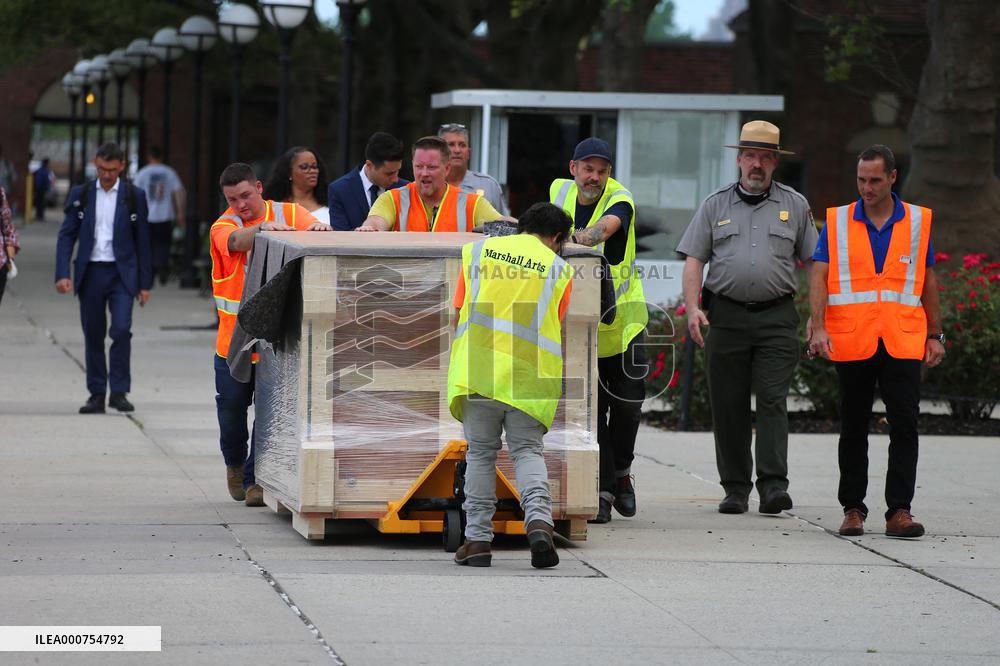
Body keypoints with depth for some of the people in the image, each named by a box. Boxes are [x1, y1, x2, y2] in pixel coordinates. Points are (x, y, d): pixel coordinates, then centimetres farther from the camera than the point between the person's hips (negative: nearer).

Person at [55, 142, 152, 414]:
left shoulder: (134, 196, 3)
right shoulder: (81, 195, 6)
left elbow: (142, 241, 6)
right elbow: (66, 235, 4)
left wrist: (145, 283, 4)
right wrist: (63, 274, -9)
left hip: (121, 273, -2)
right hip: (90, 272, 2)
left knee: (121, 330, -16)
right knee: (93, 335, 5)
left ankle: (119, 392, -9)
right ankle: (97, 395, 12)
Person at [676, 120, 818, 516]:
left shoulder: (795, 206, 11)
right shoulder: (716, 205, 11)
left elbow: (814, 262, 11)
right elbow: (694, 260, 7)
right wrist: (693, 308, -7)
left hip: (777, 317, -1)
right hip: (727, 315, 1)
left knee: (772, 400, -11)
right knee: (728, 406, 3)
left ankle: (773, 486, -16)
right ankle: (735, 489, 10)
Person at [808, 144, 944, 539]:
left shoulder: (918, 222, 9)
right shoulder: (836, 222, 6)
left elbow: (928, 282, 14)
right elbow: (819, 277, 0)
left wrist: (935, 335, 11)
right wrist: (817, 327, -13)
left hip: (903, 343, 0)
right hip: (851, 343, 0)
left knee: (905, 424, -8)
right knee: (853, 428, 6)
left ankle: (899, 510, -7)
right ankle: (853, 509, 14)